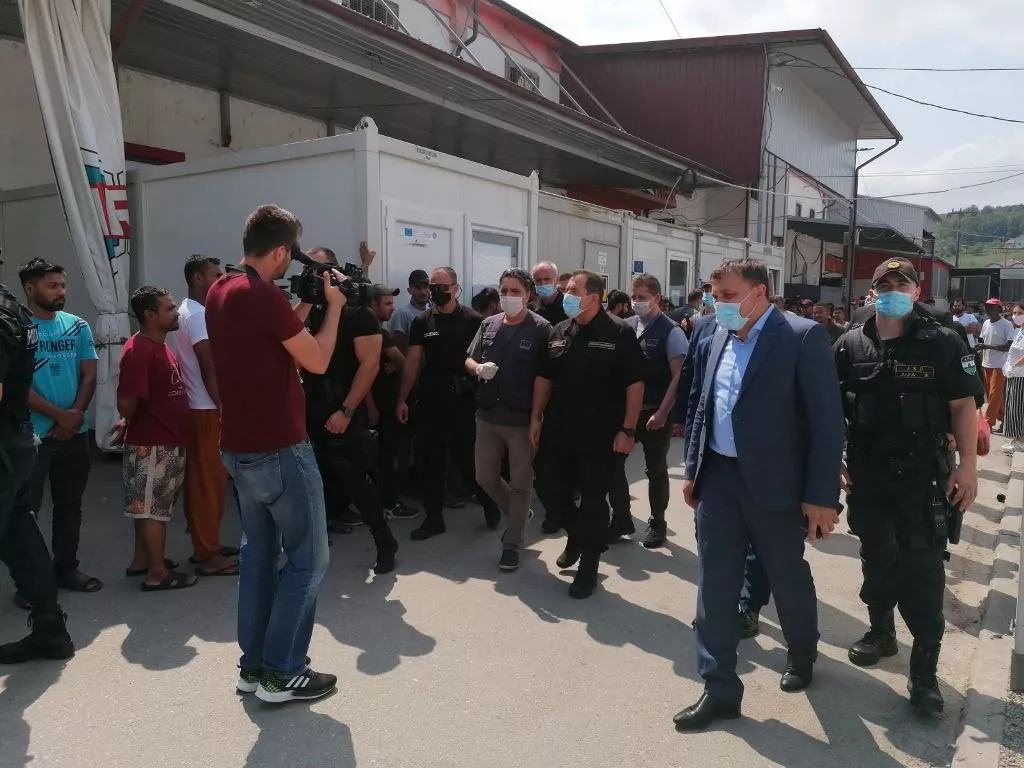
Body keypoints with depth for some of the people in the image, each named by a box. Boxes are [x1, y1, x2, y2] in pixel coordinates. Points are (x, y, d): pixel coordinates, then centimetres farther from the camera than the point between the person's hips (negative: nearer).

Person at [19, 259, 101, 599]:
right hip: (30, 435, -4)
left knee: (70, 505, 14)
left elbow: (90, 376, 3)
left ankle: (66, 568, 27)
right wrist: (59, 415, -15)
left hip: (75, 432, 5)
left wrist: (76, 415, -10)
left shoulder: (78, 326, 5)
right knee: (26, 509, 3)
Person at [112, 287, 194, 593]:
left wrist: (128, 426, 16)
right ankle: (157, 573, 9)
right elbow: (127, 401, -26)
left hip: (167, 440, 9)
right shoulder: (138, 351, -21)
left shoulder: (159, 345, 11)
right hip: (153, 444, -9)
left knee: (148, 505, 18)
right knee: (153, 508, 0)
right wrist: (129, 425, -6)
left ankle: (141, 560, 30)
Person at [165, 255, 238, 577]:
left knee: (200, 478, 14)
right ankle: (209, 555, 1)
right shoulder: (197, 316, -16)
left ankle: (204, 545, 23)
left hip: (197, 407, 10)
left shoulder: (186, 313, 16)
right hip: (208, 410, -10)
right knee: (210, 479, -5)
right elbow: (209, 369, -21)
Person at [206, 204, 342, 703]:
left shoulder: (220, 291, 8)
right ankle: (280, 673, 10)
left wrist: (303, 307, 12)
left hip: (240, 447, 9)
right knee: (308, 559, 3)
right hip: (280, 450, -9)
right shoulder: (264, 295, -20)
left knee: (257, 552, 17)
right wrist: (333, 306, -1)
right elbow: (317, 361, -12)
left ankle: (253, 664, 25)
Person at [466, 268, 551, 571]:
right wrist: (478, 368, -9)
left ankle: (513, 543, 19)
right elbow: (469, 359, 15)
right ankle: (518, 514, 40)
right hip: (488, 415, 6)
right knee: (485, 477, 14)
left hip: (522, 418, -5)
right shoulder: (488, 325, 7)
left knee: (520, 482, 6)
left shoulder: (541, 329, -10)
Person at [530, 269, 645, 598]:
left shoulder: (619, 333, -8)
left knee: (593, 499, 4)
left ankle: (589, 566, 22)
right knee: (547, 485, 8)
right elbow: (544, 377, 13)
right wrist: (537, 417, 8)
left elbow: (634, 384, -10)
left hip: (601, 434, -5)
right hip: (558, 430, 5)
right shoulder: (559, 332, 7)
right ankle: (578, 534, 35)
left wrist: (628, 429, -14)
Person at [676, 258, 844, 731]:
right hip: (718, 477, 5)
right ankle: (720, 689, 18)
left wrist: (821, 495, -16)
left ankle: (801, 655, 44)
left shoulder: (803, 337, -11)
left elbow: (827, 419, -13)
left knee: (788, 579, 15)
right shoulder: (712, 342, 7)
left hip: (773, 481, -5)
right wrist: (693, 471, 13)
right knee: (714, 584, 6)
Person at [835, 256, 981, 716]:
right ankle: (881, 631, 36)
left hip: (922, 475, -2)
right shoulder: (850, 346, 1)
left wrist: (967, 464, -10)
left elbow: (962, 405, -3)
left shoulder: (942, 343, -4)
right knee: (876, 557, 15)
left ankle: (924, 667, 7)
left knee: (922, 567, -4)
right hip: (867, 474, 3)